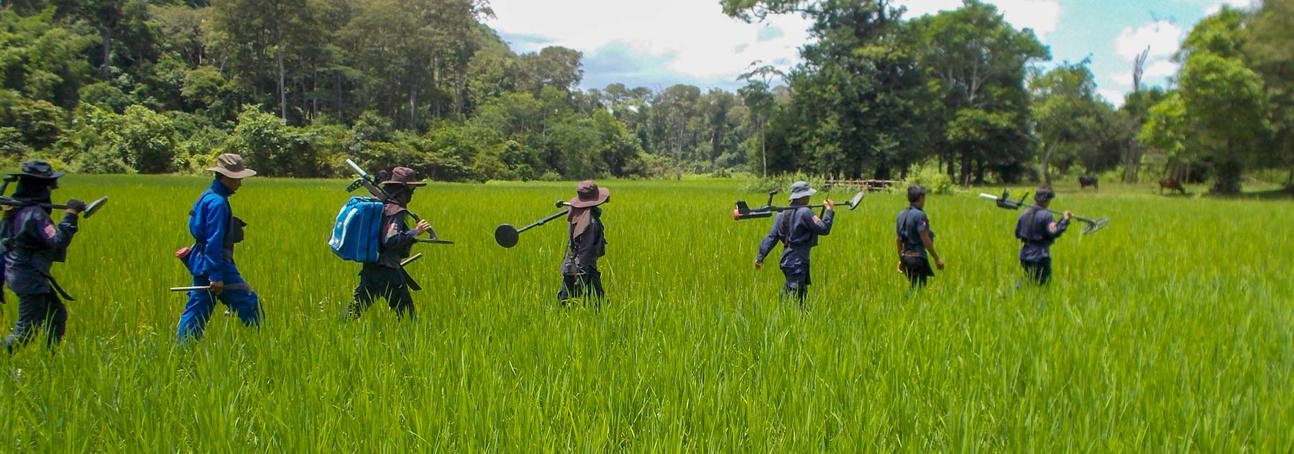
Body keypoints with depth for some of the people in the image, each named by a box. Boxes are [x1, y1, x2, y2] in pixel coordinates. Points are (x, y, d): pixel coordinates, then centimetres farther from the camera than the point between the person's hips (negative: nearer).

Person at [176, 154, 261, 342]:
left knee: (197, 310, 10)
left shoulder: (207, 197, 14)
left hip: (201, 264, 10)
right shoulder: (217, 202, -17)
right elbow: (214, 241, -21)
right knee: (249, 303, -2)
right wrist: (216, 276, -22)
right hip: (214, 264, -10)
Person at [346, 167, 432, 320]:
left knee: (355, 310, 14)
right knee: (406, 314, 1)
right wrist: (415, 232, -22)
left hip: (369, 268, 9)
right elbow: (391, 240, -25)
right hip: (387, 272, -9)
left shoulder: (380, 204, 10)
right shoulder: (395, 210, -16)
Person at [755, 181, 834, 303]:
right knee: (794, 295, -6)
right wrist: (830, 211, -4)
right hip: (798, 261, -9)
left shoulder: (783, 213, 9)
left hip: (787, 260, 9)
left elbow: (772, 236, 9)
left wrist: (761, 256, 11)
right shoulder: (805, 212, -15)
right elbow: (823, 229, -16)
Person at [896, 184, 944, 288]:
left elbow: (898, 239, 15)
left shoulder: (901, 215, 10)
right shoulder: (919, 215, -15)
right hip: (918, 257, -8)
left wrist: (901, 259, 23)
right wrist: (937, 258, -11)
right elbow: (925, 240, -17)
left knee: (913, 287, 16)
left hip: (905, 256, 8)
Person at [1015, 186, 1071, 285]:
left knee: (1030, 284, 19)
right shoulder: (1046, 215, -12)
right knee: (1044, 285, 1)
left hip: (1025, 256, 7)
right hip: (1040, 257, -7)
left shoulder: (1024, 214, 8)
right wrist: (1065, 220, -18)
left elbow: (1017, 233, 15)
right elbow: (1054, 232, -23)